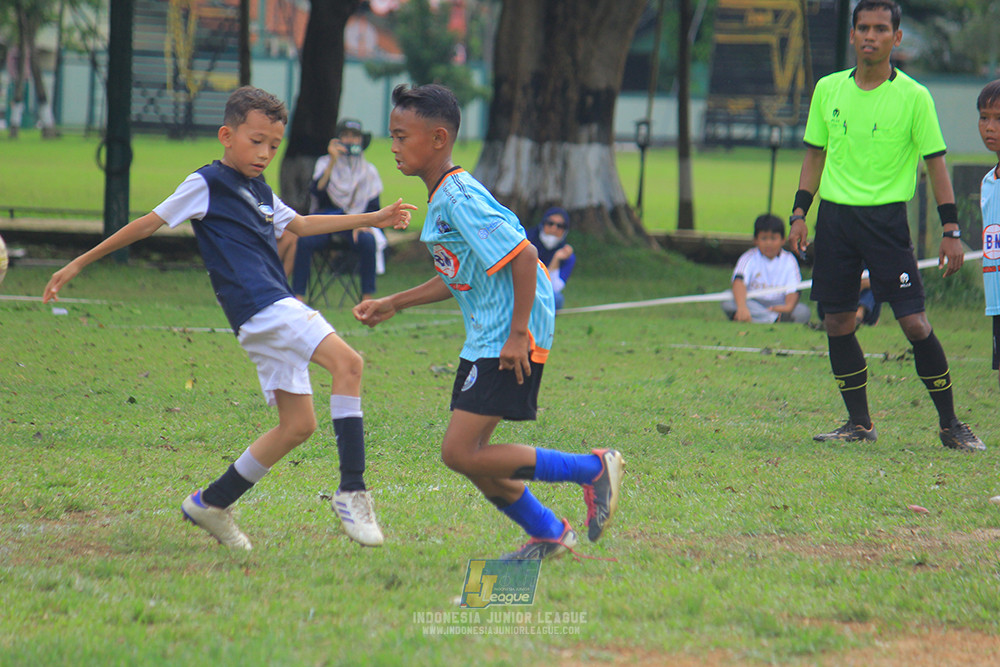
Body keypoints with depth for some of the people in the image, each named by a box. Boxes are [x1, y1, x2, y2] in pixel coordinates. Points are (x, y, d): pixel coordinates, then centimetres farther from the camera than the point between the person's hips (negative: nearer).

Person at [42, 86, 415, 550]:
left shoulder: (260, 193, 23)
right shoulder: (207, 184, 0)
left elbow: (299, 225, 37)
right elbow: (149, 224, 2)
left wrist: (374, 219, 36)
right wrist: (79, 264, 5)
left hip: (276, 313, 9)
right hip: (258, 305, -9)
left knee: (298, 425, 7)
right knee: (347, 362, -24)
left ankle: (212, 503, 17)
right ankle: (352, 491, -26)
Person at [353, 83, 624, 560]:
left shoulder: (460, 200, -19)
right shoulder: (441, 199, 13)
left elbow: (524, 257, -24)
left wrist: (518, 334, -22)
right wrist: (393, 304, 22)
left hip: (511, 342, -10)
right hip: (484, 341, 10)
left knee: (461, 453, -13)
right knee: (472, 457, 11)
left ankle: (593, 469, -4)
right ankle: (549, 534, 26)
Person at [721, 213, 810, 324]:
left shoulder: (789, 260, 3)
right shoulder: (749, 258, -3)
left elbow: (793, 290, -8)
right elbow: (739, 281, -21)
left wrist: (789, 306, -33)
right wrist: (742, 307, -42)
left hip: (778, 307, 1)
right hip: (752, 305, -1)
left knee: (803, 311, -27)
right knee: (728, 301, -30)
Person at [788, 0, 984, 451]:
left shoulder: (913, 96, -3)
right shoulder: (828, 89, 8)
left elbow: (935, 161, -1)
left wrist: (951, 230, -5)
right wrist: (799, 214, 10)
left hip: (886, 216, -4)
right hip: (834, 215, 4)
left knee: (913, 322, -10)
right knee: (837, 322, 2)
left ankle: (949, 424, 2)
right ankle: (859, 424, 14)